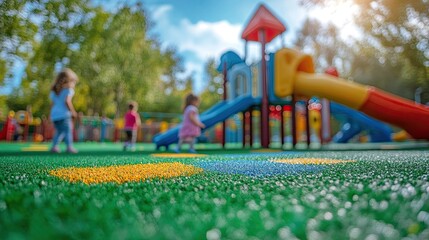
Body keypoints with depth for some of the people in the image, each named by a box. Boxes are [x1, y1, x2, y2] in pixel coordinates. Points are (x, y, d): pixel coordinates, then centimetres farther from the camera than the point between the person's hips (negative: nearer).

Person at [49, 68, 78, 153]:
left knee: (59, 131, 19)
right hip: (64, 113, -7)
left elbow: (52, 103, 20)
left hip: (54, 114, 7)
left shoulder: (54, 90, 21)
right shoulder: (68, 89, -2)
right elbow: (67, 101, -15)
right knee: (68, 130, -9)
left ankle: (54, 146, 11)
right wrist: (73, 111, -9)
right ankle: (69, 146, -21)